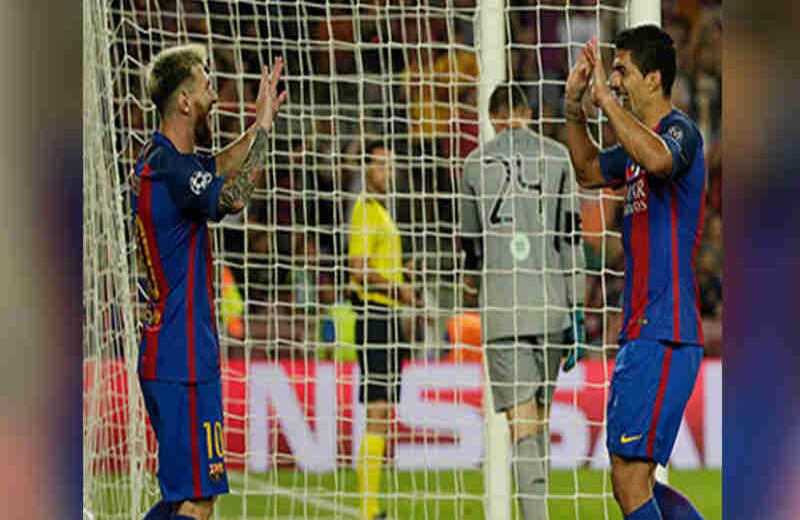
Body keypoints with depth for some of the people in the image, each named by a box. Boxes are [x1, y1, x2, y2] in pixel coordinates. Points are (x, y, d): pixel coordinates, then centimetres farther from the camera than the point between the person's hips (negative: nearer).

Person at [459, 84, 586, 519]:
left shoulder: (476, 163, 7)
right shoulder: (556, 156, 6)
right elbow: (571, 234, 2)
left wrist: (472, 279, 38)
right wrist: (576, 309, 5)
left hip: (500, 303, -1)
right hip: (549, 302, 1)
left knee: (521, 416, -7)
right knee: (541, 412, 14)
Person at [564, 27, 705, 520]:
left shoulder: (680, 130, -11)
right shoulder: (643, 141, 18)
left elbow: (658, 160, -36)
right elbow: (590, 171, 37)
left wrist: (606, 97, -29)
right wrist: (575, 106, 20)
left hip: (663, 336, -10)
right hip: (643, 332, 10)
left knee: (630, 479, -11)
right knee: (633, 480, 13)